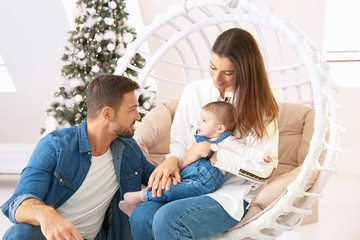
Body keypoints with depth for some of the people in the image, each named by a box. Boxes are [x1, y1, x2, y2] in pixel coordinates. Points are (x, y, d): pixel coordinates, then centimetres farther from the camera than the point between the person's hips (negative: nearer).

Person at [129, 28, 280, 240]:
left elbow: (263, 167, -9)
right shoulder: (194, 91, 10)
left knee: (167, 220, -31)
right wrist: (172, 160, -12)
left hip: (231, 194, -3)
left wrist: (207, 150, -12)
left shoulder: (260, 107, -2)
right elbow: (179, 141, 14)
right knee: (140, 217, -28)